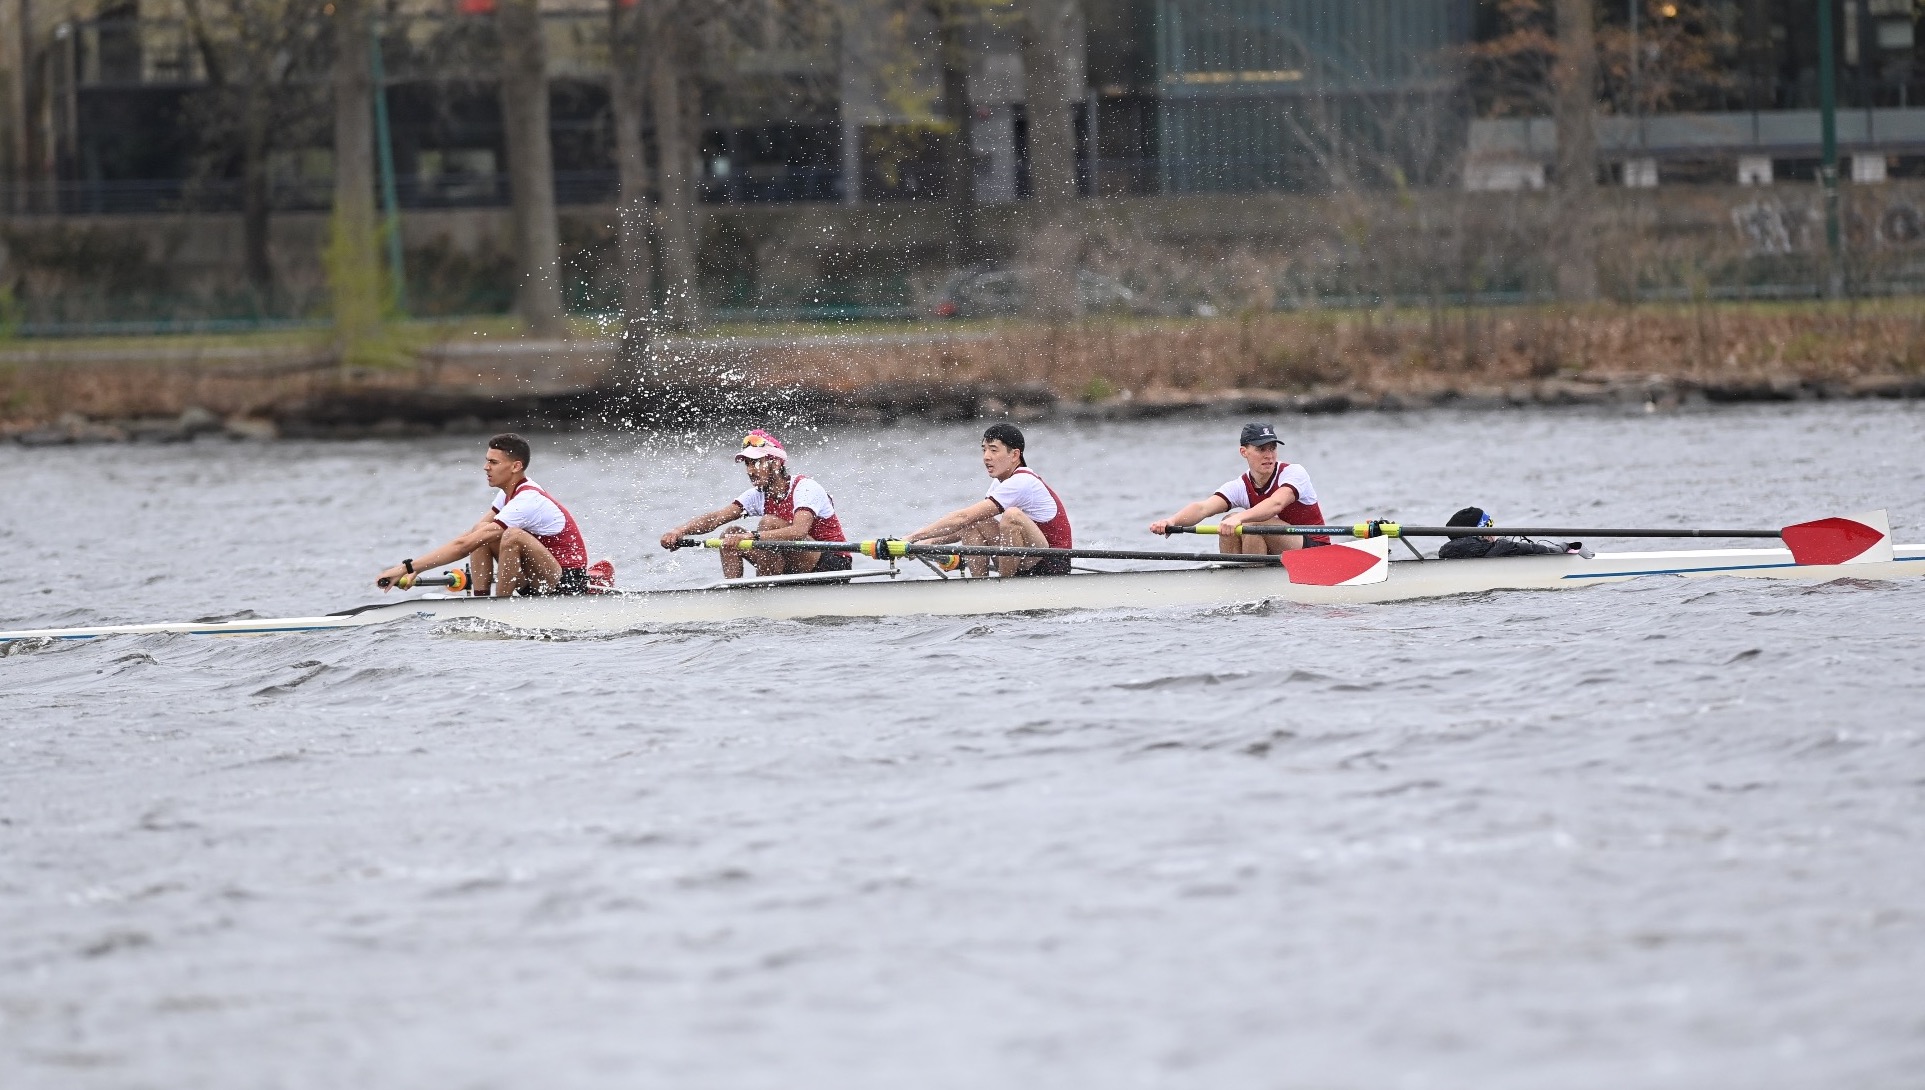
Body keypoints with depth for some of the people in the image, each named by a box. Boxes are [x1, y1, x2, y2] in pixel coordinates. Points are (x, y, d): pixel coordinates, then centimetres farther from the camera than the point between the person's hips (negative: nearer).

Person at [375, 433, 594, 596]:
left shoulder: (527, 501, -23)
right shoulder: (510, 492, 7)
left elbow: (464, 546, -26)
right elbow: (469, 537, 8)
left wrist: (407, 567, -25)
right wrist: (415, 569, -1)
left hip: (569, 585, -10)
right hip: (539, 584, 10)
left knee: (513, 536, -32)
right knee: (479, 533, 6)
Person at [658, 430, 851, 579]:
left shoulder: (805, 488, -18)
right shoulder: (759, 495, 3)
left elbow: (799, 532, -36)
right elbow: (713, 519, -6)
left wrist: (750, 536, -47)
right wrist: (680, 531, -25)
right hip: (793, 570, 8)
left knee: (769, 523, -27)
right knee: (731, 534, -3)